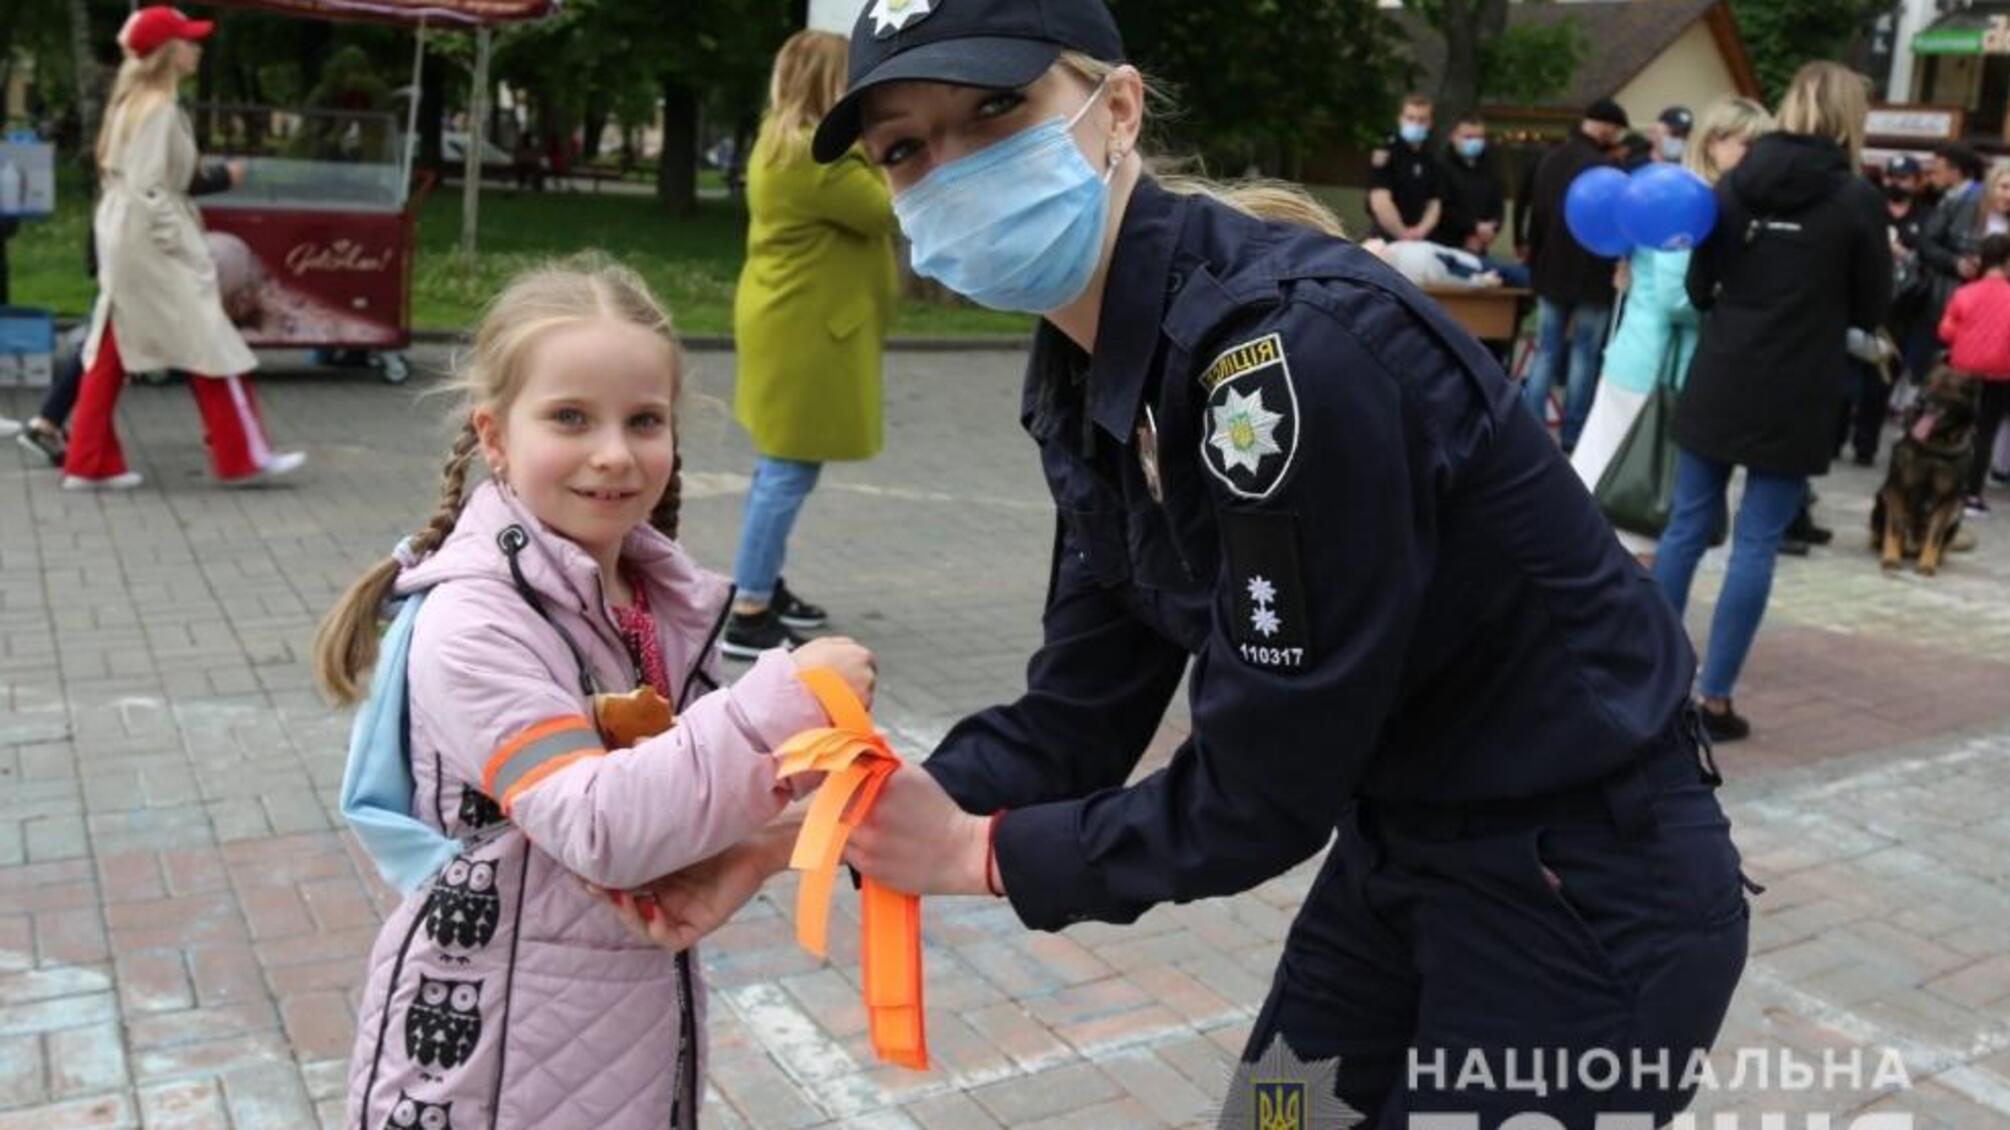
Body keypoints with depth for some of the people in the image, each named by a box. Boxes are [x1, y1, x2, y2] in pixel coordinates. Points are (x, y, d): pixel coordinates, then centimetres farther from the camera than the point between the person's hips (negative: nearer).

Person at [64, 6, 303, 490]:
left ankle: (89, 463, 12)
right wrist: (175, 242, -17)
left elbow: (124, 173, 16)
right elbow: (148, 187, -21)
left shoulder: (133, 101, 15)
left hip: (123, 235, 10)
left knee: (112, 350, 9)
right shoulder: (159, 108, -15)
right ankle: (245, 458, 2)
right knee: (210, 345, -3)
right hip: (149, 239, -10)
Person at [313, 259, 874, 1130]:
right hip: (492, 1039, -6)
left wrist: (795, 796, -9)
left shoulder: (662, 597, -1)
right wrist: (782, 702, -29)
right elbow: (599, 825, -29)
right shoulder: (473, 624, -20)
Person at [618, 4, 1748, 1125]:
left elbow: (1261, 794, -25)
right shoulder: (1085, 371, -3)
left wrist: (979, 852, -12)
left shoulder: (1296, 345, -30)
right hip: (1402, 860, 7)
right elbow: (1080, 716, 1)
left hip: (1583, 894, -7)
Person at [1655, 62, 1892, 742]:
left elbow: (1698, 289, 8)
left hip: (1718, 382, 3)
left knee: (1687, 526, 11)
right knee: (1756, 543, 2)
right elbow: (1871, 310, 2)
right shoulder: (1857, 199, -6)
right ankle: (1713, 698, 4)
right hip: (1795, 397, -3)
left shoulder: (1737, 183, 2)